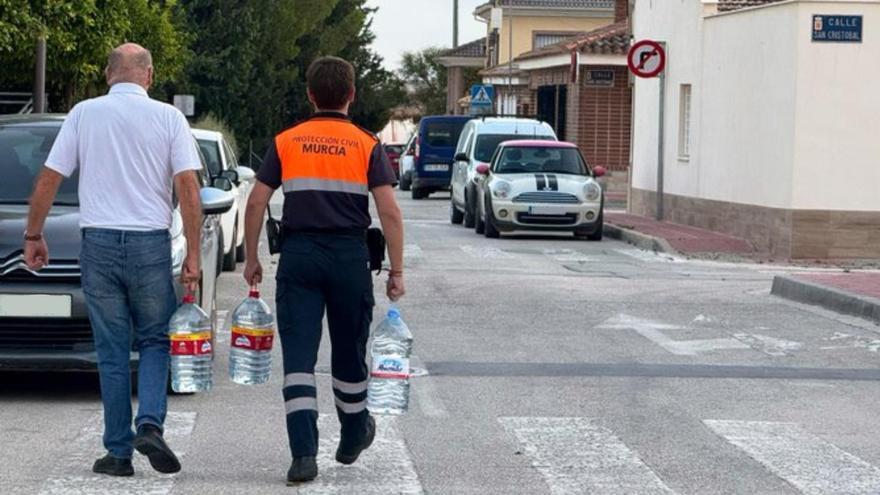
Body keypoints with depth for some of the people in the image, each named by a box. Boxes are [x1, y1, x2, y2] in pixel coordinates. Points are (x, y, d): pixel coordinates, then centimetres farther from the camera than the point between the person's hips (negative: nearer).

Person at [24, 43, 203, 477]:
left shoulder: (83, 114, 3)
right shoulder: (169, 118, 1)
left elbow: (47, 181, 2)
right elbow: (188, 188, -6)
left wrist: (33, 236, 12)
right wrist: (193, 255, -3)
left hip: (99, 244, 1)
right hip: (151, 245, -1)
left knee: (112, 351, 7)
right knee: (154, 342, 12)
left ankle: (119, 451, 7)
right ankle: (150, 425, -9)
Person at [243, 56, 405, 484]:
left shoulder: (285, 142, 4)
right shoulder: (367, 145, 0)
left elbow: (256, 203, 1)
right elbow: (389, 213, -6)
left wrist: (251, 257, 12)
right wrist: (397, 271, -1)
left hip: (298, 256, 0)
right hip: (349, 256, 0)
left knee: (298, 356, -2)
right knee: (349, 352, 16)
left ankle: (304, 453, -13)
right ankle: (353, 436, 35)